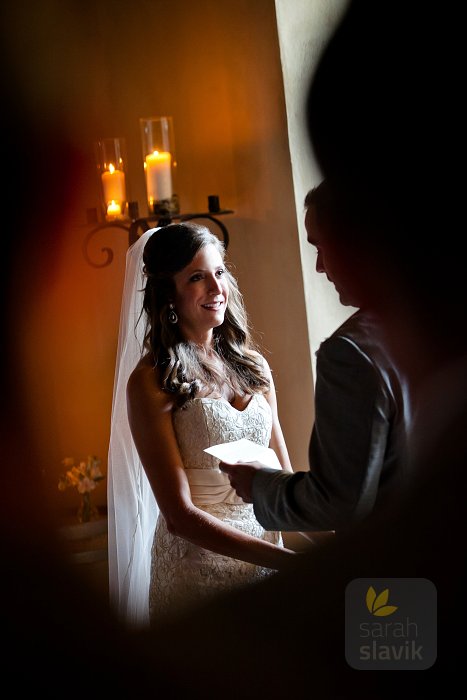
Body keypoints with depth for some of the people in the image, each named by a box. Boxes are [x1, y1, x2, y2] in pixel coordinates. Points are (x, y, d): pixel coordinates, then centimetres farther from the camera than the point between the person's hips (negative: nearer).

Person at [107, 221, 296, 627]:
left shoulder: (253, 365, 3)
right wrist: (288, 560, -25)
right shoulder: (150, 381, -14)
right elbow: (180, 514, -17)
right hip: (198, 560, -5)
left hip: (267, 546, 5)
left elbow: (283, 475, 4)